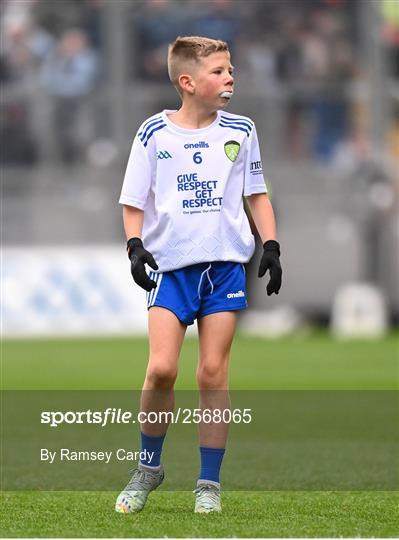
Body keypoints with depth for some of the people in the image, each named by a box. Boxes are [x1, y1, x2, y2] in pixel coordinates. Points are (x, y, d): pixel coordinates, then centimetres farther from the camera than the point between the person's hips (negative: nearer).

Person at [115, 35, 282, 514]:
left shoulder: (240, 130, 5)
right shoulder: (154, 134, -1)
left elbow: (256, 194, 14)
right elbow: (133, 201, 5)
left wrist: (270, 245, 3)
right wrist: (135, 246, -10)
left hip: (226, 264, 1)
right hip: (171, 265, -1)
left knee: (213, 373, 0)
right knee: (161, 369, -13)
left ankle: (209, 482, 9)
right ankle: (149, 467, 9)